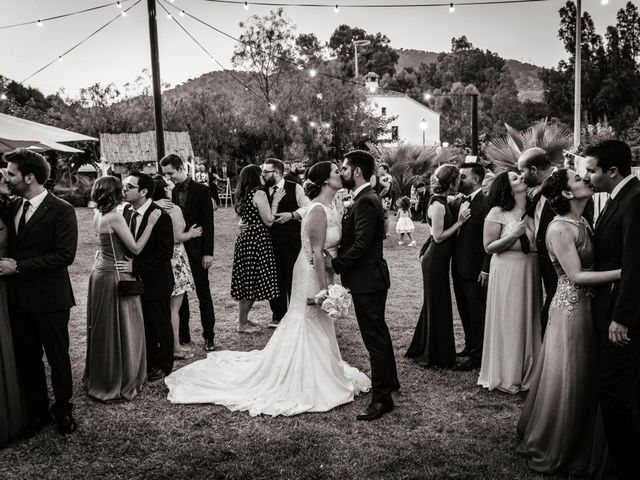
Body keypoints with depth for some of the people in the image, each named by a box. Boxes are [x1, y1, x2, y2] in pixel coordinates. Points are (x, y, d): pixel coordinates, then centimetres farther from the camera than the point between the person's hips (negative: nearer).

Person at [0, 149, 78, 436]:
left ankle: (63, 409, 27)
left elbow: (65, 255, -18)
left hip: (49, 299, -6)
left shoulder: (61, 210, -11)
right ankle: (37, 412, 29)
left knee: (58, 357, 8)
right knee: (26, 359, 13)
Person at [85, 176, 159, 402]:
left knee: (103, 329, 19)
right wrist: (150, 223, -13)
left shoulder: (98, 215, 5)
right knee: (120, 330, 4)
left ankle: (99, 378, 33)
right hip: (116, 277, -9)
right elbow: (135, 248, -17)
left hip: (100, 273, 9)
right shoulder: (115, 218, -20)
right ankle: (121, 383, 15)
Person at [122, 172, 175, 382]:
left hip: (156, 282, -6)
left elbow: (165, 253, -22)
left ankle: (164, 366, 27)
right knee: (145, 325, 17)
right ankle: (149, 363, 34)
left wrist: (135, 266, -27)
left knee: (161, 325, 10)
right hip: (137, 280, 6)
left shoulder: (160, 216, -20)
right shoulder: (127, 211, 2)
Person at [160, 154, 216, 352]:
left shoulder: (201, 191, -6)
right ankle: (183, 335, 20)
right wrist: (159, 207, -20)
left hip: (196, 251, -4)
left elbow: (208, 223, -7)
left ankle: (209, 336, 13)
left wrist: (208, 252, -11)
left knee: (203, 294, 5)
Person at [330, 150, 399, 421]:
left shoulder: (366, 202, -19)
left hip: (368, 279, -11)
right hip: (369, 278, 11)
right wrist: (338, 257, 2)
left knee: (375, 338, -3)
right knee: (378, 332, 22)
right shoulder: (364, 199, 13)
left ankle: (381, 399, 7)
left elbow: (362, 244, -24)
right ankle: (390, 380, 39)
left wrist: (336, 263, -15)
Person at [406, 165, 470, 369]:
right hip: (435, 262, -10)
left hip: (438, 261, 10)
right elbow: (438, 237, -21)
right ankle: (435, 355, 12)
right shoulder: (438, 205, -19)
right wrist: (459, 222, -17)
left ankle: (421, 350, 30)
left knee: (435, 305, 17)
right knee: (437, 306, 0)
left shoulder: (442, 203, 10)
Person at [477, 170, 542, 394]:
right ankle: (506, 375, 18)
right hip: (507, 271, -5)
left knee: (529, 320, 12)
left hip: (531, 272, 5)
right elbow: (488, 247, -9)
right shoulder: (497, 213, -7)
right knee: (508, 322, 2)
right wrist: (514, 235, -18)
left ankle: (526, 372, 28)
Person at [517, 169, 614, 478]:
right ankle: (547, 451, 23)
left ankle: (578, 448, 34)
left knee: (585, 381, 17)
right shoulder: (560, 228, -15)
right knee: (565, 384, 4)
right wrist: (624, 272, -20)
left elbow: (594, 262, 6)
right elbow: (576, 276, -20)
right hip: (571, 310, -8)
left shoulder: (582, 223, 10)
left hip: (588, 308, 8)